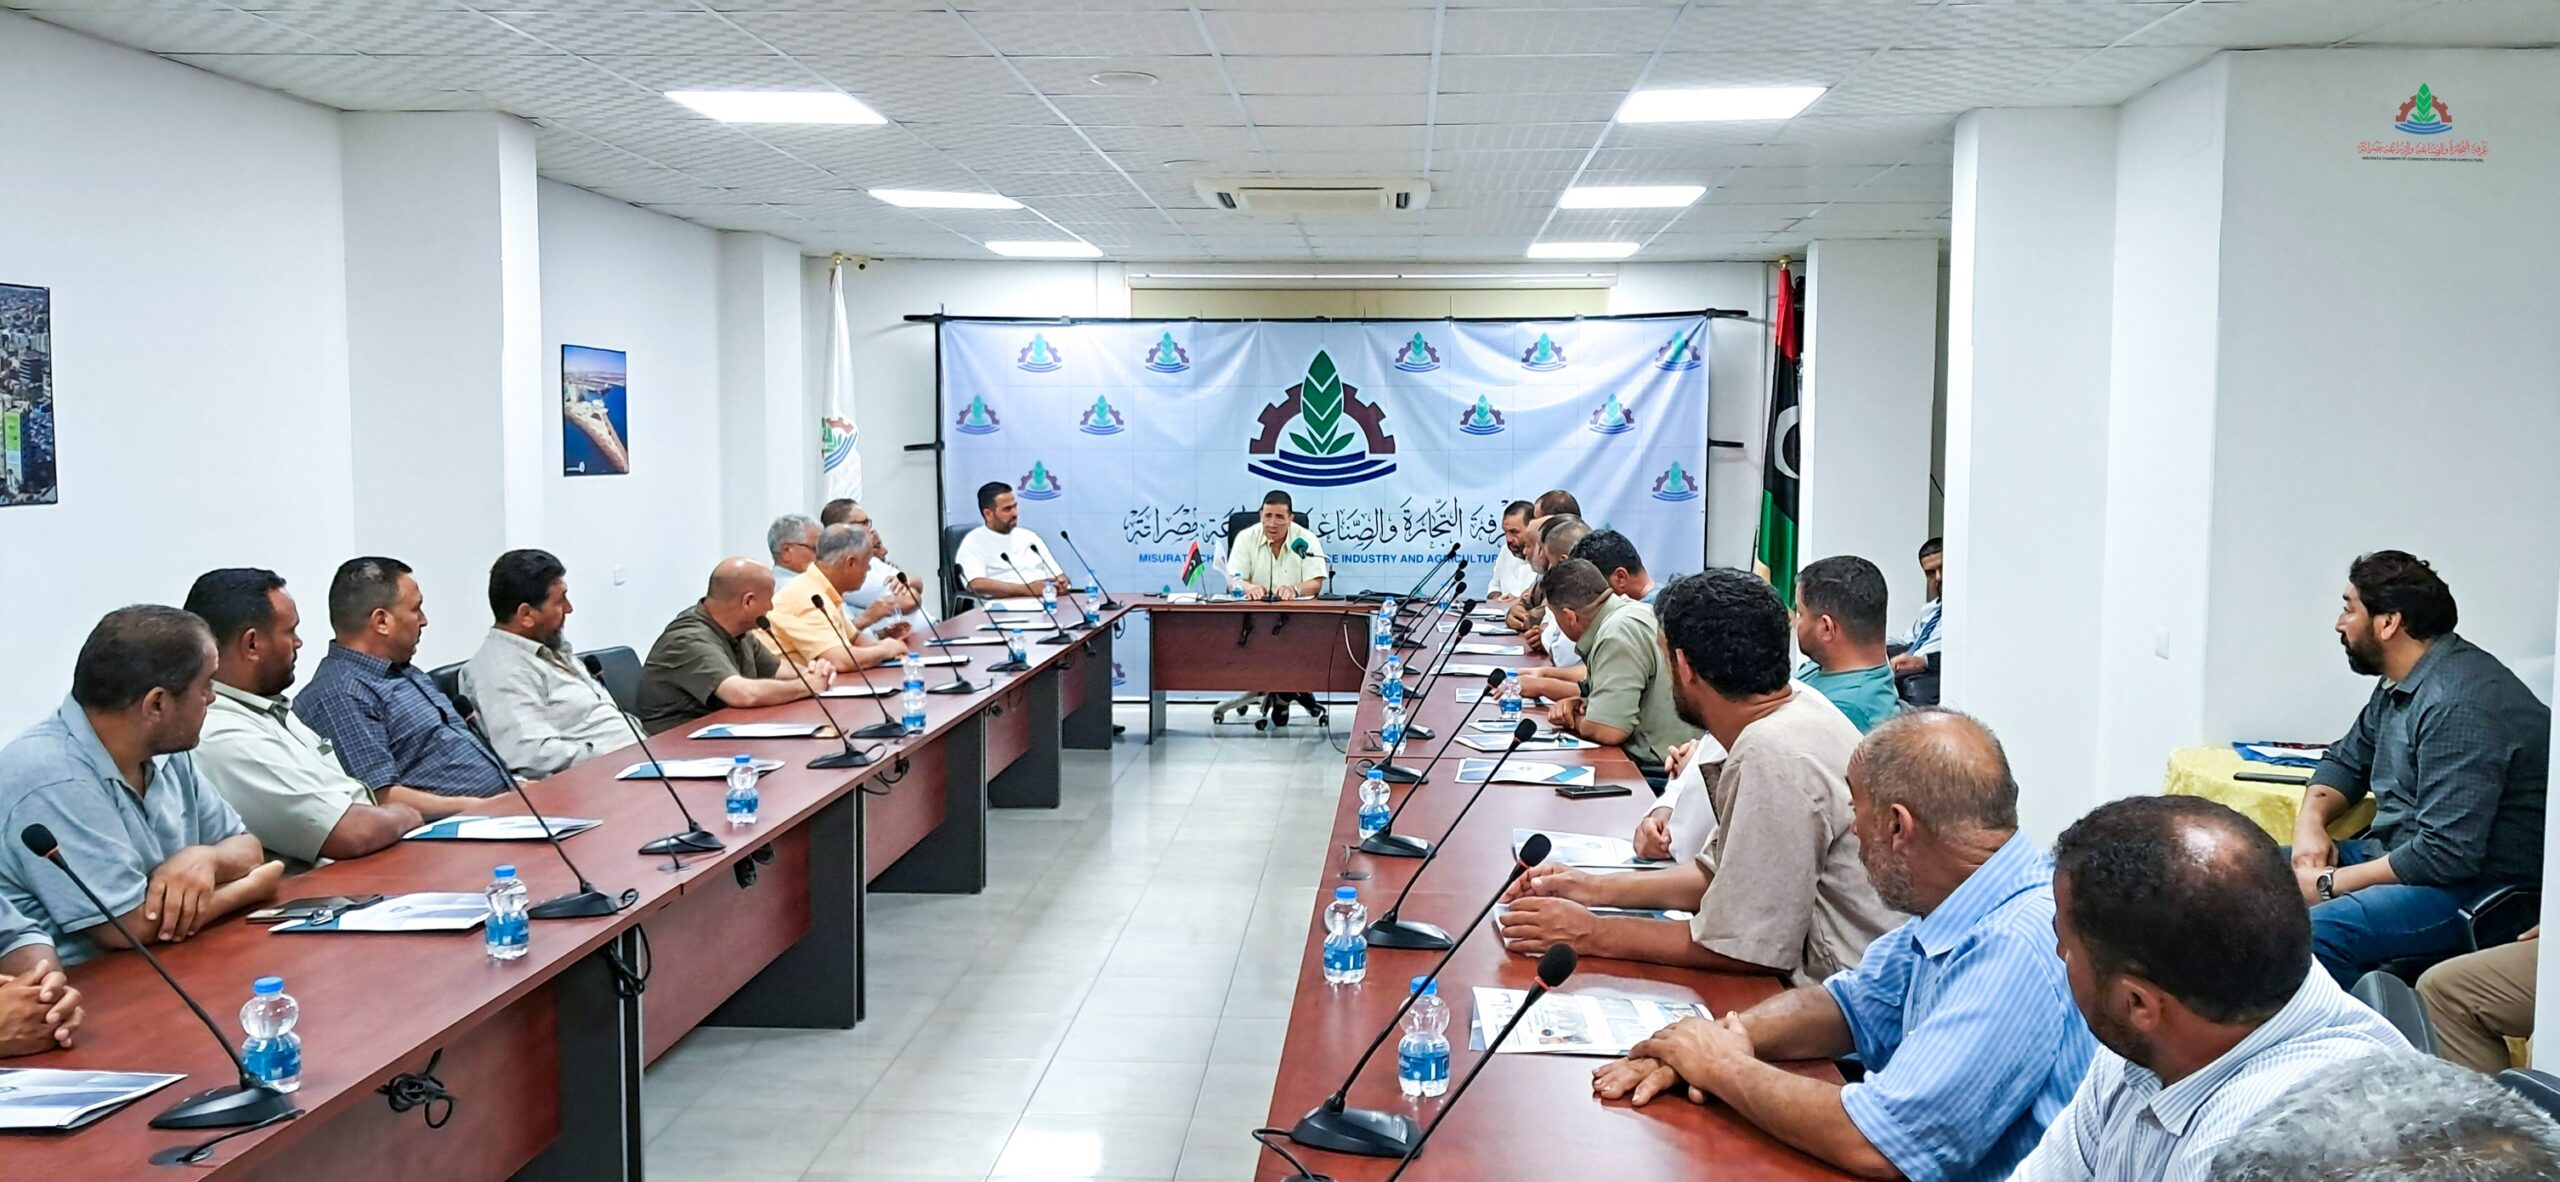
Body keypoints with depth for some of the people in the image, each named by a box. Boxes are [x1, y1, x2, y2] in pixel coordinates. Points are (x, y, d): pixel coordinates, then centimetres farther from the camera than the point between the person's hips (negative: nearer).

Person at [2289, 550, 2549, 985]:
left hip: (2476, 885, -10)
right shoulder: (2399, 684, 9)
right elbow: (2348, 758, 23)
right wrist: (2311, 819, 1)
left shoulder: (2458, 704, -23)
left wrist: (2330, 883, -19)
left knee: (2313, 932, -33)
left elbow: (2448, 854, -27)